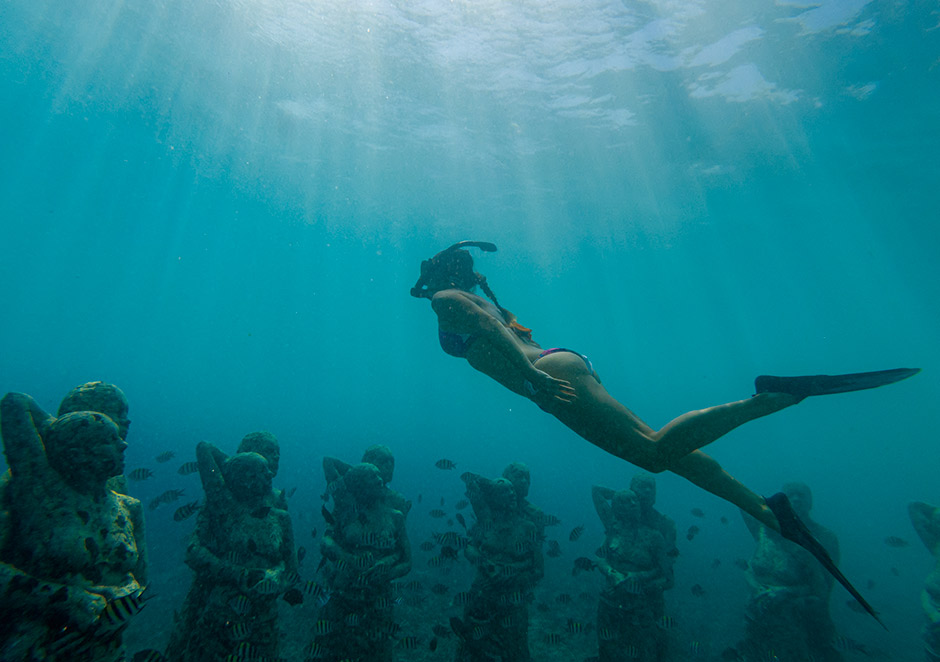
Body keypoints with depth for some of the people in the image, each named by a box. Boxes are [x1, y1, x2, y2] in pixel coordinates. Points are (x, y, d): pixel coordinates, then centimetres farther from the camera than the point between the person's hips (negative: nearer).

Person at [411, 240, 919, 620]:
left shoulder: (447, 300, 4)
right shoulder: (477, 298, 32)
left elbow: (489, 328, -14)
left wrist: (533, 377, -22)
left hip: (553, 371, -9)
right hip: (559, 366, 9)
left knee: (654, 450, -15)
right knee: (663, 452, 7)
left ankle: (766, 399, -14)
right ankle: (769, 513, 9)